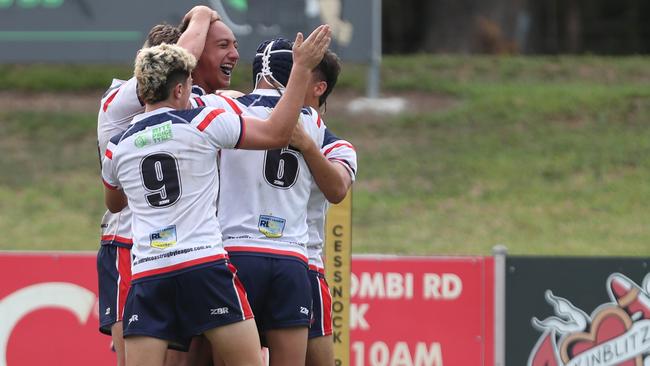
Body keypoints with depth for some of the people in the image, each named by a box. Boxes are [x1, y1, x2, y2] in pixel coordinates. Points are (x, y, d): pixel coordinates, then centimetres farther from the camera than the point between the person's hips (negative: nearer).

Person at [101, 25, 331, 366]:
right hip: (204, 266, -3)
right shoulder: (202, 123, 1)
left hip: (147, 276, 3)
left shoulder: (117, 147, 13)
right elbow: (276, 133, 4)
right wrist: (302, 67, 11)